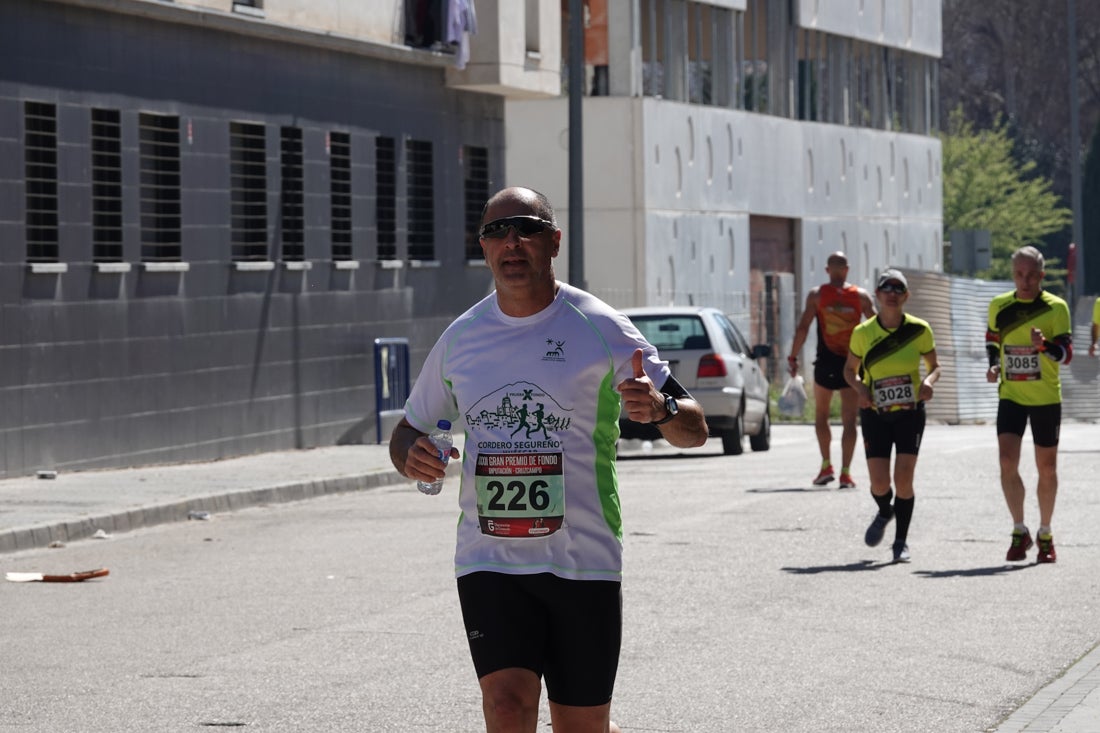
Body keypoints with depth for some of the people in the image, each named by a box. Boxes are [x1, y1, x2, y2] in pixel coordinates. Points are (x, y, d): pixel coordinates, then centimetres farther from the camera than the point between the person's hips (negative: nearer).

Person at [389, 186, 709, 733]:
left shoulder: (599, 329, -3)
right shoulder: (460, 338, 7)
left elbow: (694, 431, -2)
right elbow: (409, 429, 19)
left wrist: (661, 410, -27)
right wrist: (412, 456, -6)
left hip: (583, 560, -1)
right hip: (488, 562, 2)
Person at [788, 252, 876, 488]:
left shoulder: (817, 295, -1)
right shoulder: (860, 296, 2)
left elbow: (803, 328, -6)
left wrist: (793, 357, -1)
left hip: (826, 364, 0)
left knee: (821, 415, 18)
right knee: (849, 420, 1)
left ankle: (826, 466, 13)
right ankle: (845, 472, -6)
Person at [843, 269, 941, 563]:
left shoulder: (919, 330, -6)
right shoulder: (863, 333, -5)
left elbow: (934, 366, 7)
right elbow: (850, 369, 8)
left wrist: (929, 381, -16)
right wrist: (859, 387, -13)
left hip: (910, 412, -1)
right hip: (875, 414, 1)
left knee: (903, 478, -10)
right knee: (879, 482, -4)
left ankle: (901, 542, 7)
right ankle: (885, 512, 33)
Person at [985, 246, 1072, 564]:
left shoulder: (1056, 307, -7)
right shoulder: (999, 306, 2)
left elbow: (1066, 353, -11)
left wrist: (1045, 345, -31)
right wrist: (993, 366, 1)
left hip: (1046, 398, -2)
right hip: (1010, 395, 2)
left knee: (1047, 468, 6)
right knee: (1007, 462, -12)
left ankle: (1045, 534, 21)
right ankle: (1019, 531, 0)